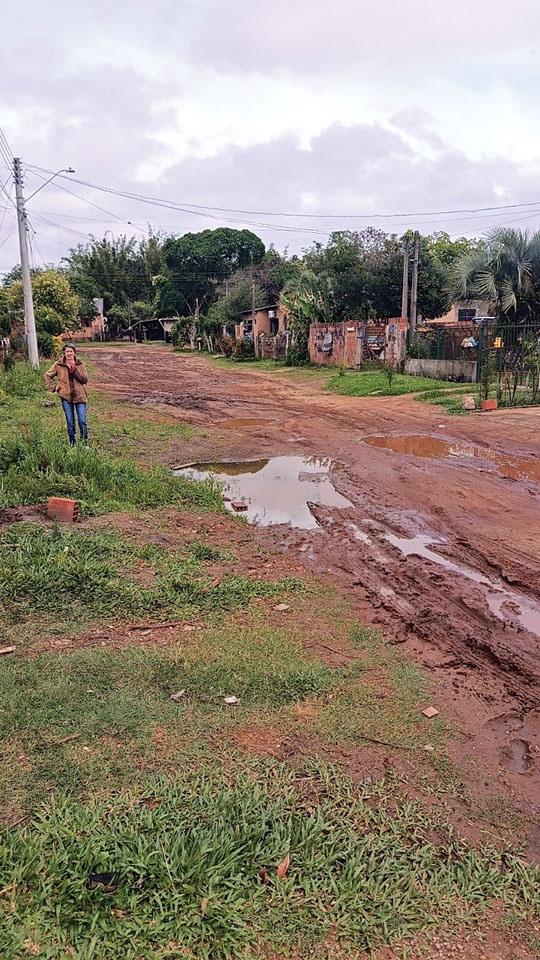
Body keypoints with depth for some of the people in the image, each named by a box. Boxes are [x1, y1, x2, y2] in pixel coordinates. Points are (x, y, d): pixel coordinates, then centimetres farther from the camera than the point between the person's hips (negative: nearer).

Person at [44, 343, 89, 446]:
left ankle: (85, 443, 8)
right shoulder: (58, 365, 2)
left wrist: (74, 368, -16)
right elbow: (47, 375, 13)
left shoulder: (80, 364, 1)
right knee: (70, 423, 6)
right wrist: (54, 387, 2)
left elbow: (85, 379, -8)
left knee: (82, 421, -5)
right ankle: (72, 444, 17)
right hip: (66, 397, 1)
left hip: (80, 396, -1)